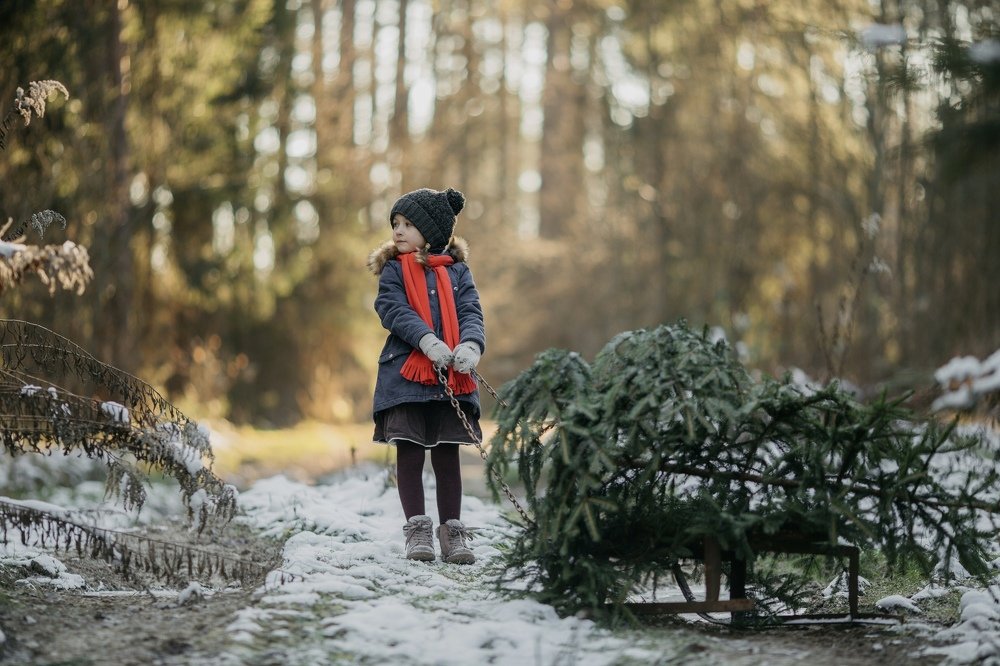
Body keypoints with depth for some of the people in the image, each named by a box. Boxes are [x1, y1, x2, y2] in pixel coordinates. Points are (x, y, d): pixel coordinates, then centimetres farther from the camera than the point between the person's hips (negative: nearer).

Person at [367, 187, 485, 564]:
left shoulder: (457, 271, 11)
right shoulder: (393, 270, 7)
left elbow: (470, 313, 1)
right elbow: (393, 310, -8)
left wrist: (471, 345, -21)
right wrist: (427, 340, -24)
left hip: (451, 377, 1)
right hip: (405, 374, -1)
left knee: (447, 455, 4)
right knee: (410, 453, 0)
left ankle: (452, 532, 10)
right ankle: (417, 530, 6)